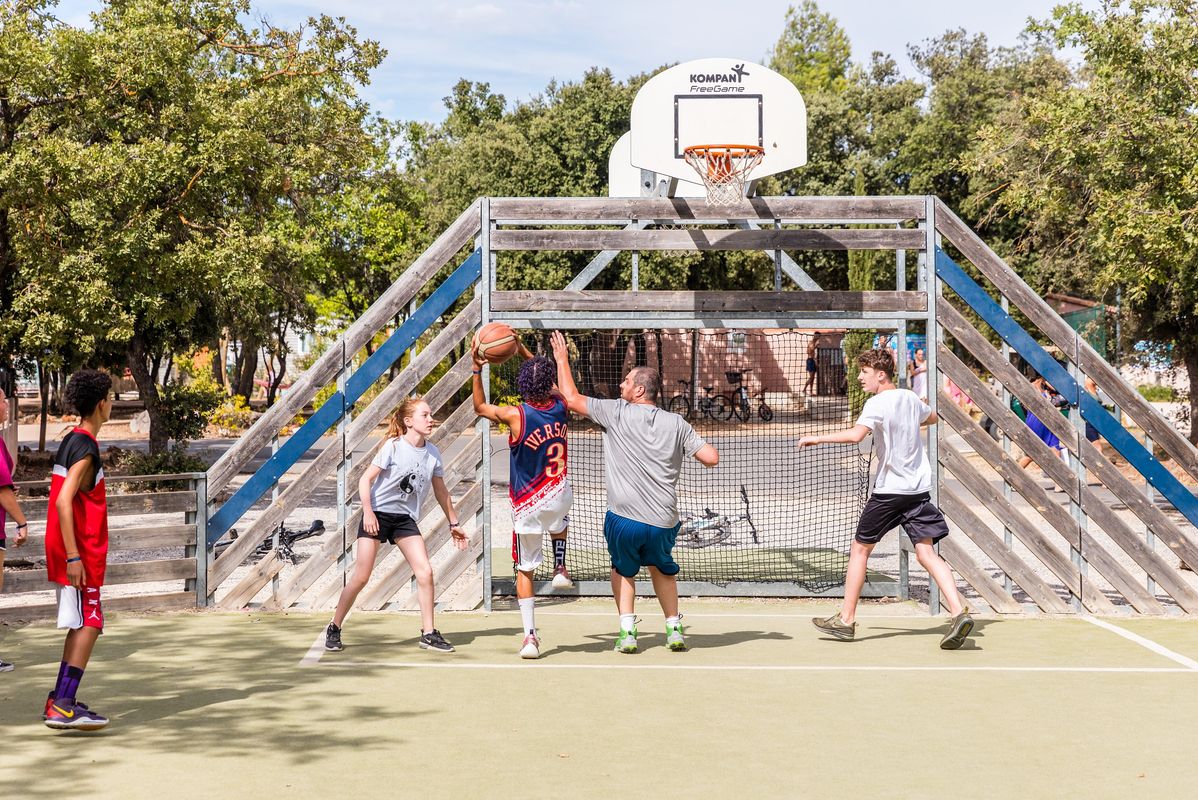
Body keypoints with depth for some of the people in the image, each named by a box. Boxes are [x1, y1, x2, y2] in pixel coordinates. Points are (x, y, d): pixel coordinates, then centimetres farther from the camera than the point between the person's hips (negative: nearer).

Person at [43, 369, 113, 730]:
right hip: (80, 552, -10)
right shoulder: (86, 450, -16)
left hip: (71, 549, 10)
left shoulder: (71, 441, 13)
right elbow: (63, 502, -24)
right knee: (89, 625, -10)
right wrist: (73, 556, -26)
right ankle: (62, 707, -16)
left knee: (81, 625, 15)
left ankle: (60, 700, 19)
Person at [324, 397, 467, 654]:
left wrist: (453, 523, 20)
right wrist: (368, 512, -22)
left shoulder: (432, 454, 3)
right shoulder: (393, 446, -12)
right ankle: (334, 628, 11)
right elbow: (366, 479, -11)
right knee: (361, 577, -5)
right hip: (377, 514, -4)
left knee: (425, 572, -8)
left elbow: (440, 491, 16)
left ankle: (428, 634, 1)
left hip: (405, 518, 5)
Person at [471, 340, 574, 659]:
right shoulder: (561, 408, -7)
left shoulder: (515, 415, -18)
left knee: (525, 569, 8)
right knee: (560, 521, 42)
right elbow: (550, 383, 16)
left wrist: (477, 370, 3)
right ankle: (560, 568, 30)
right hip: (559, 495, 3)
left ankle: (529, 635, 3)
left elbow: (479, 407, 2)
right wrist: (524, 351, 19)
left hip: (527, 505, -3)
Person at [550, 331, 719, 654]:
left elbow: (572, 399, 4)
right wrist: (689, 445, 22)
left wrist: (562, 360, 16)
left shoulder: (617, 412, -3)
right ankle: (674, 629, 26)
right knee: (663, 569, 29)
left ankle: (627, 631, 11)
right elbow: (712, 458, 1)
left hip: (624, 519, -2)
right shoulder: (676, 424, 4)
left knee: (623, 570, 23)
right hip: (664, 521, 3)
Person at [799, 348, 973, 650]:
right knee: (927, 553, 0)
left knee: (860, 548, 9)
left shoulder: (878, 403, -13)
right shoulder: (910, 398, 11)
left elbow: (855, 434, -29)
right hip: (919, 489, 6)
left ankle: (846, 619, 14)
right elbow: (932, 417, 33)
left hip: (889, 491, -6)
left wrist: (817, 438, -20)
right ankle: (959, 612, -19)